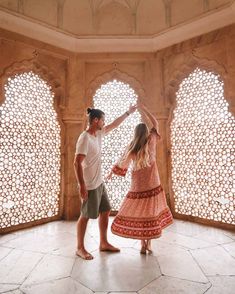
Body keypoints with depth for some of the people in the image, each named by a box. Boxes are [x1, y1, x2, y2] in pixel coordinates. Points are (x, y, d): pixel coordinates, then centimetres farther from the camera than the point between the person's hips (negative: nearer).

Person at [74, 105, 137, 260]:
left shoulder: (99, 134, 7)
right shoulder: (85, 138, -19)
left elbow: (114, 125, 21)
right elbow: (77, 163, -24)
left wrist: (128, 112, 24)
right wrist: (82, 186, -25)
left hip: (99, 183, 9)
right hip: (89, 186, -9)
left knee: (105, 211, 15)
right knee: (86, 216, 4)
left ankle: (104, 243, 31)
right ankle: (80, 248, 22)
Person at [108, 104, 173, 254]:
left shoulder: (132, 147, -6)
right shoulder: (151, 141, -5)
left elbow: (122, 163, 3)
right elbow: (155, 123, 9)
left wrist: (111, 172, 18)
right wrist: (144, 109, 12)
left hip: (138, 185, -1)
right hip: (152, 183, 1)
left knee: (138, 212, 9)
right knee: (151, 212, 8)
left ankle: (143, 244, 15)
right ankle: (148, 243, 14)